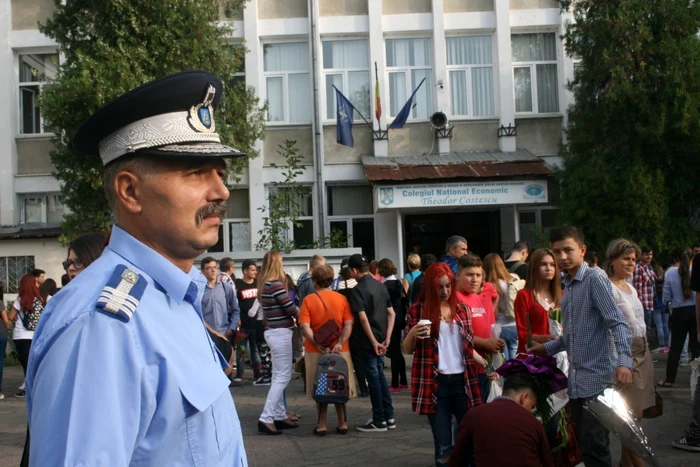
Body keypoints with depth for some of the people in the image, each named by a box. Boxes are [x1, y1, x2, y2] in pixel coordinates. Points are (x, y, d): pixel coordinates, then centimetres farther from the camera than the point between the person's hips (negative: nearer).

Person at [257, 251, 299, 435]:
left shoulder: (264, 285, 10)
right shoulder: (276, 284, -18)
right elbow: (291, 309, -14)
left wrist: (295, 311, 3)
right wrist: (303, 313, 5)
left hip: (273, 332, 10)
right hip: (280, 333, -10)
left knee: (278, 376, 14)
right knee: (283, 377, -5)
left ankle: (280, 416, 21)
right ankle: (266, 418, -7)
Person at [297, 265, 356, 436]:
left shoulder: (308, 300, -4)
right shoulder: (342, 299, 1)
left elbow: (305, 327, -14)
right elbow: (348, 325, -8)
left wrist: (319, 345, -18)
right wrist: (340, 343, -15)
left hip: (315, 351, -1)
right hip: (340, 350, 2)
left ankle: (321, 425, 12)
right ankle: (342, 423, 16)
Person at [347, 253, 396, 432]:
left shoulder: (358, 290, -13)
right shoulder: (380, 286, 9)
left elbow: (363, 317, -22)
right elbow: (391, 313, 7)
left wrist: (373, 341, -18)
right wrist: (387, 338, 3)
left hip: (368, 341, -7)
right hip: (380, 339, 7)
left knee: (373, 378, 1)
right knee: (380, 375, 17)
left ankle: (379, 421, 8)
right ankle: (389, 417, 21)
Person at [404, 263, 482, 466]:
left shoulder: (462, 309, 9)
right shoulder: (418, 310, -1)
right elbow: (407, 349, 3)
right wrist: (413, 333, -17)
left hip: (462, 380, 3)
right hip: (434, 383, -3)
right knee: (443, 443, 2)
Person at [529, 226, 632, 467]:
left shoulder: (595, 279, -9)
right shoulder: (568, 287, 16)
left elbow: (618, 323, -19)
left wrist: (623, 361, -31)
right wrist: (546, 348, 21)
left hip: (597, 378, -8)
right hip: (576, 380, 8)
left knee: (594, 446, -8)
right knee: (584, 443, 11)